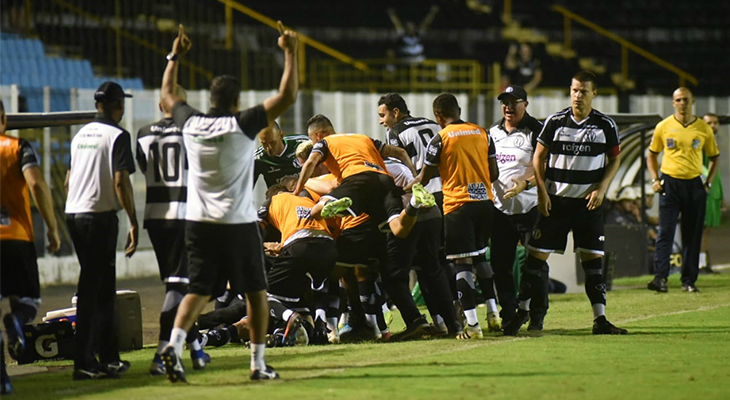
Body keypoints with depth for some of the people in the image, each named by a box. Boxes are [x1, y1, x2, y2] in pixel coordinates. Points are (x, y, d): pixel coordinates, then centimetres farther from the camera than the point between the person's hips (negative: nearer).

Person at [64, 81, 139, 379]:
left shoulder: (80, 134, 15)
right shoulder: (117, 136, -8)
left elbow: (68, 180, 18)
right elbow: (120, 181, -16)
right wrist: (133, 223, -14)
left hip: (74, 214, 8)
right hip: (100, 215, -8)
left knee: (102, 286, 14)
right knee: (93, 287, -6)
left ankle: (108, 358, 17)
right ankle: (84, 363, -7)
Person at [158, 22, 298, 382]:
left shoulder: (190, 123, 1)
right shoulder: (242, 125, -11)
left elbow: (167, 95, 22)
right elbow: (287, 96, -10)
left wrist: (175, 56, 31)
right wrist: (290, 52, -2)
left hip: (198, 222, 4)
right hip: (238, 224, -4)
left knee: (199, 290, 5)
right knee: (255, 291, 9)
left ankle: (174, 343, -18)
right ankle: (258, 363, 10)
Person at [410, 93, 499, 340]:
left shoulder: (440, 139, -6)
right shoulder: (482, 134, 8)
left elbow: (424, 178, 1)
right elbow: (494, 174, 11)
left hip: (458, 205, -5)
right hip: (485, 201, 5)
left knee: (463, 263, -4)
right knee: (480, 256, 21)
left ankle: (472, 325, -8)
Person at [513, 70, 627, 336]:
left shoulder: (605, 125, 0)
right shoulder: (555, 122, -1)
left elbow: (614, 159, 7)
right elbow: (539, 157, 5)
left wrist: (601, 188, -7)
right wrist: (542, 192, -3)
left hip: (588, 203, 0)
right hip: (555, 200, 0)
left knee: (593, 259, -2)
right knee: (536, 255, -1)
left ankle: (599, 319, 1)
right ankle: (524, 310, 11)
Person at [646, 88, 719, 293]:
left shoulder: (704, 129, 4)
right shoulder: (663, 127, 3)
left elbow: (714, 158, 14)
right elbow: (652, 154, 14)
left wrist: (708, 183, 3)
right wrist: (655, 179, 1)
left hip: (694, 185, 1)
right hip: (670, 184, -1)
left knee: (693, 235, 4)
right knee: (665, 232, -10)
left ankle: (689, 281, 10)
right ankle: (660, 277, -17)